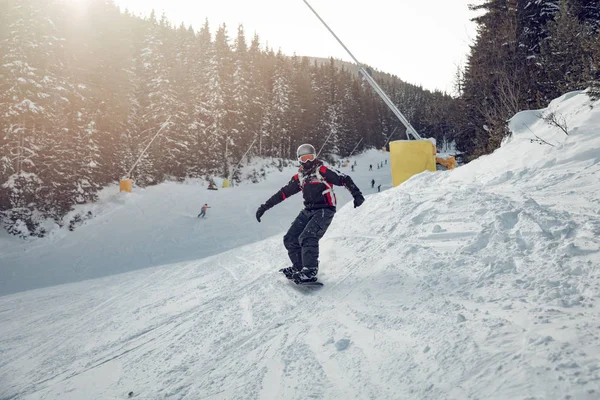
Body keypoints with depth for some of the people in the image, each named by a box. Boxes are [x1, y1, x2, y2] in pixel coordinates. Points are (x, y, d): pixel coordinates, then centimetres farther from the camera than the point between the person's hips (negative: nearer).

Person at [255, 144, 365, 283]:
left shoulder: (322, 171, -7)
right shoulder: (299, 177, 11)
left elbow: (344, 179, -10)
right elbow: (283, 193, 15)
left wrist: (356, 194, -24)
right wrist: (265, 206, 14)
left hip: (324, 211, -7)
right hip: (308, 211, 7)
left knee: (307, 238, -25)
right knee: (290, 239, 4)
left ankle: (310, 272, -20)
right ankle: (299, 267, 17)